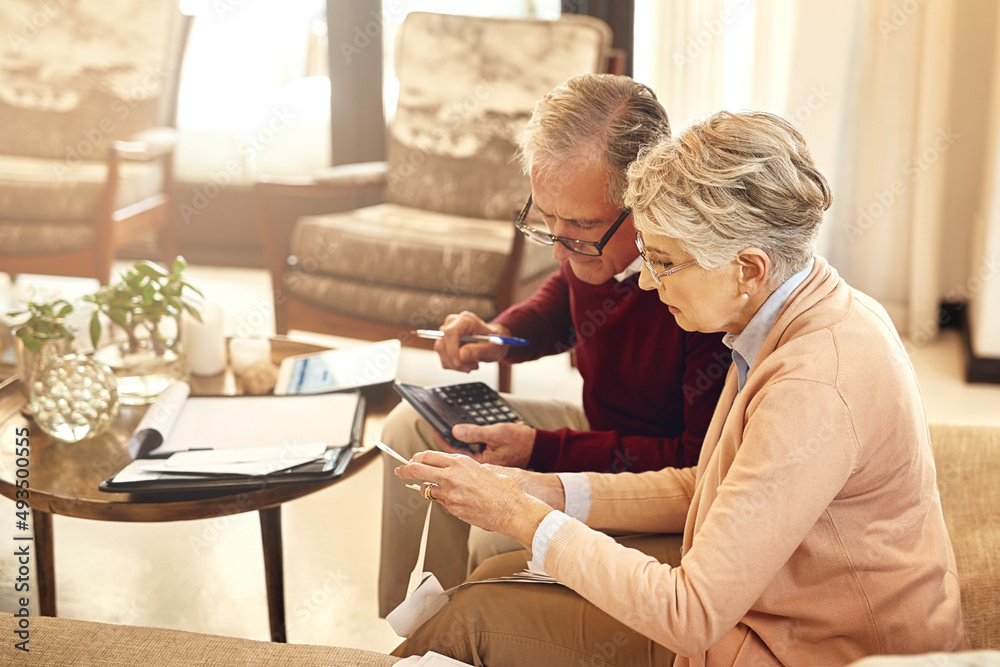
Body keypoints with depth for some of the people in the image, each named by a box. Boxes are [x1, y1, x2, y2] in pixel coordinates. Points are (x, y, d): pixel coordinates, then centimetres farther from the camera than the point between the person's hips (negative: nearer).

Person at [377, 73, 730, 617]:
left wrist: (545, 452, -28)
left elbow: (703, 464, -29)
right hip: (602, 425, 9)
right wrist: (501, 337, -5)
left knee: (501, 536, -29)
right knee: (414, 426, 6)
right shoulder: (592, 234, -9)